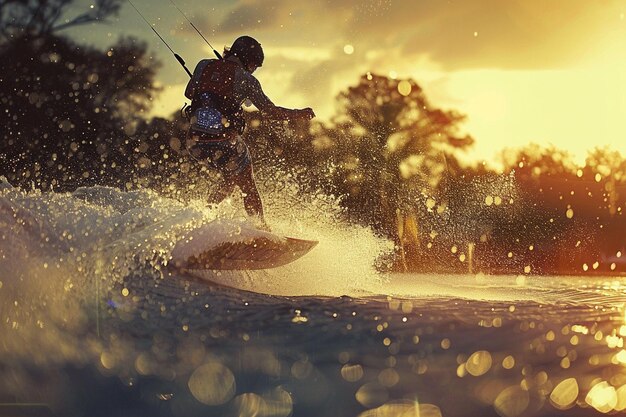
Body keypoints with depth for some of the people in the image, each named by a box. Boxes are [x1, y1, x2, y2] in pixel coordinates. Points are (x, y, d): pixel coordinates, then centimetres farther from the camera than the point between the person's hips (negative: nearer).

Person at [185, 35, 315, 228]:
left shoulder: (204, 65, 9)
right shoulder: (245, 78, -3)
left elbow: (189, 93, 23)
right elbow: (270, 111, 2)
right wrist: (300, 113, 15)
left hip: (197, 143, 5)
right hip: (225, 142, -5)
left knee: (231, 179, 29)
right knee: (249, 189, 12)